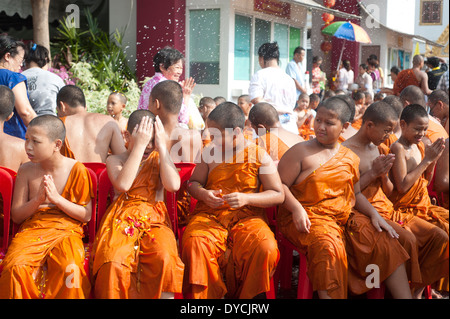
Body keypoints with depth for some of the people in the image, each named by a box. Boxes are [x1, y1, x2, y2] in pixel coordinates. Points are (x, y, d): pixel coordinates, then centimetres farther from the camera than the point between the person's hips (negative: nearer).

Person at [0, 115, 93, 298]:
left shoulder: (77, 170, 0)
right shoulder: (26, 170, 6)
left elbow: (86, 215, 0)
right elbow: (16, 216, 8)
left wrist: (57, 199, -12)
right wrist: (37, 200, -11)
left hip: (66, 230, -2)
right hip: (32, 230, 2)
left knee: (69, 268, -33)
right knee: (15, 267, -29)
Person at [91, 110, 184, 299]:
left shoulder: (159, 159, 14)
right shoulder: (115, 160, 10)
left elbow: (173, 185, -7)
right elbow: (123, 184, -13)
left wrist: (162, 146, -6)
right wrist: (139, 145, -12)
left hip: (155, 219, 1)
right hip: (123, 219, -1)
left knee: (165, 259, -32)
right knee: (114, 262, -32)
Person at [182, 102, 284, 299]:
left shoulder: (259, 156, 2)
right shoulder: (210, 152, 10)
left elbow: (278, 195, 0)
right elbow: (193, 183, 18)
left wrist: (246, 198, -15)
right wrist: (203, 194, -7)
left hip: (248, 216, -1)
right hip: (210, 214, 2)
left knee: (266, 248, -32)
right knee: (195, 243, -32)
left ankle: (246, 295, -7)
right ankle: (205, 295, -14)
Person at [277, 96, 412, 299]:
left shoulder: (351, 159, 14)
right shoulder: (301, 151, -3)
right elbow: (281, 185, -6)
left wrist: (374, 214, 5)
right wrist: (296, 208, -22)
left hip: (345, 216, 6)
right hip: (309, 219, -5)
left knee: (385, 241, -10)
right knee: (329, 246, -36)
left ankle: (405, 297, -4)